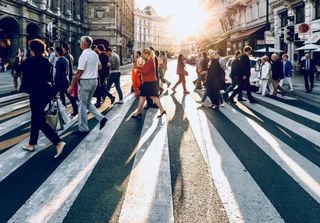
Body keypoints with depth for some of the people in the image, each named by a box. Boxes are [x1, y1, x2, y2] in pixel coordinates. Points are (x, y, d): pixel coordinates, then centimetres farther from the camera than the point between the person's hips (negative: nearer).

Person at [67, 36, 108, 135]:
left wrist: (71, 86, -14)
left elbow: (79, 72, -19)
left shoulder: (84, 55, -17)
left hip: (85, 81, -8)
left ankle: (83, 129, 10)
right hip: (94, 80, 8)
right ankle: (101, 118, 9)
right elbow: (99, 66, 23)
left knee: (83, 105, 2)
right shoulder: (95, 54, 7)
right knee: (88, 103, 21)